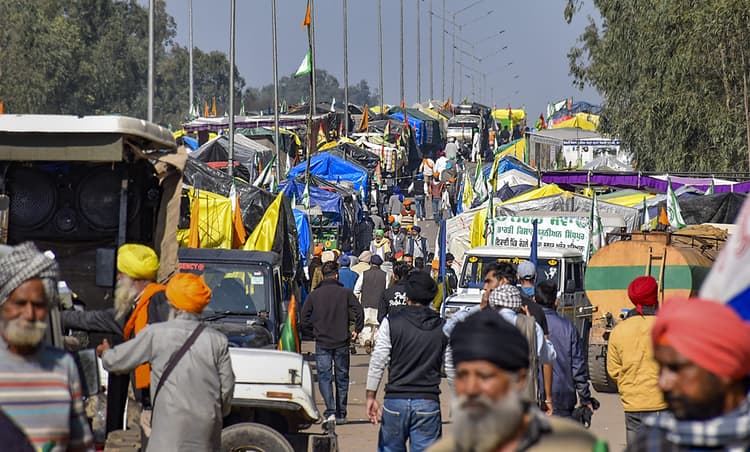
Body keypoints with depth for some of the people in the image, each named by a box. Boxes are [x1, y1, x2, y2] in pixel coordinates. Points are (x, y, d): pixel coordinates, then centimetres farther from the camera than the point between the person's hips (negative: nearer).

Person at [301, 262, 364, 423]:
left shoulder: (314, 295, 1)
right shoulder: (345, 293, -2)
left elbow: (304, 320, 0)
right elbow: (359, 312, -10)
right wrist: (357, 330, 5)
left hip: (322, 343, -1)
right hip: (342, 342, 1)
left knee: (324, 376, 0)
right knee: (342, 377, 12)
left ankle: (330, 411, -18)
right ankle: (341, 414, 16)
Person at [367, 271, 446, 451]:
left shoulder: (392, 322, -2)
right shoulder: (443, 328, 2)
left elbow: (377, 362, -3)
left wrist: (371, 396, 2)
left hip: (395, 401, -1)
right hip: (428, 402, 1)